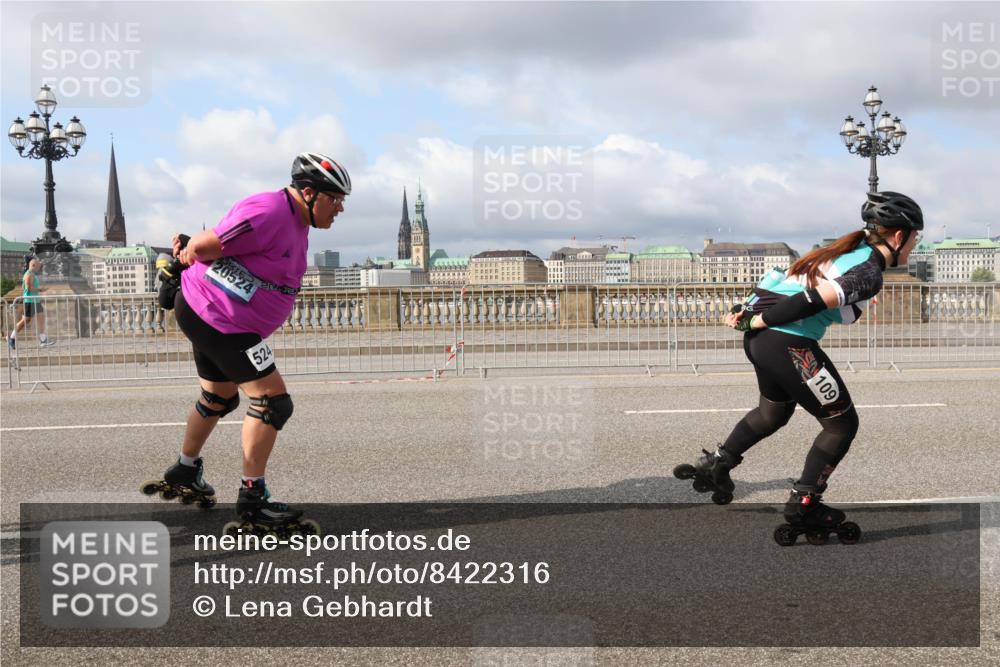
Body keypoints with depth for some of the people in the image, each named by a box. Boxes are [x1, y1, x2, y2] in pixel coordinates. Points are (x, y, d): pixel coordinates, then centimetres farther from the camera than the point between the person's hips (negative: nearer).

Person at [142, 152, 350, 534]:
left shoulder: (297, 224, 10)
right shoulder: (269, 213, -25)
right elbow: (202, 247, -22)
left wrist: (190, 251, 4)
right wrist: (187, 255, 0)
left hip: (206, 315, 11)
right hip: (217, 317, -11)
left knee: (219, 399, 26)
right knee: (272, 401, -11)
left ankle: (184, 473, 47)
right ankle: (252, 499, -4)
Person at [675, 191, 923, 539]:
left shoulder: (847, 250, 18)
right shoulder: (870, 273, -11)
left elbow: (784, 283, 16)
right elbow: (812, 301, -21)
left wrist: (747, 311, 14)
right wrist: (759, 321, -14)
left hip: (760, 339, 9)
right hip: (790, 344, -9)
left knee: (774, 411, 32)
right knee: (842, 423, 8)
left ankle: (715, 464, 34)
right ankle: (802, 504, 13)